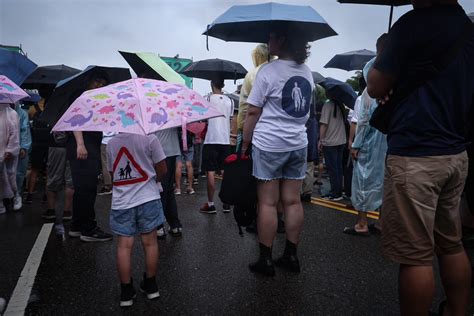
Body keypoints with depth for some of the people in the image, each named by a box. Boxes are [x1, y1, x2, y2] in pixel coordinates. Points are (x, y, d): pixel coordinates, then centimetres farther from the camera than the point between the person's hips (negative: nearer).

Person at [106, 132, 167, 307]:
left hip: (121, 201, 2)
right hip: (148, 198, -2)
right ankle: (151, 286, 22)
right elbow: (162, 169, -5)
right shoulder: (149, 138, -9)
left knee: (124, 246, 7)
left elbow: (112, 173, 12)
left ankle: (126, 292, 14)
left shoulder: (111, 143, 2)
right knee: (150, 242, 10)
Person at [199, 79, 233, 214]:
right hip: (225, 140, 4)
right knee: (225, 171, 9)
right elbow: (230, 120, 13)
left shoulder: (208, 99, -5)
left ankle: (210, 204, 4)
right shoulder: (229, 101, 9)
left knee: (211, 172, 0)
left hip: (211, 140, -4)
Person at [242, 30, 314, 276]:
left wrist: (245, 144, -3)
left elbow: (253, 112, -10)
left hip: (269, 144, -6)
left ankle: (265, 260, 10)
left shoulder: (268, 71, -9)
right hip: (298, 144, 6)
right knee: (292, 201, 9)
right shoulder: (307, 72, 11)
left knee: (268, 202, 1)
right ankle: (291, 256, 19)